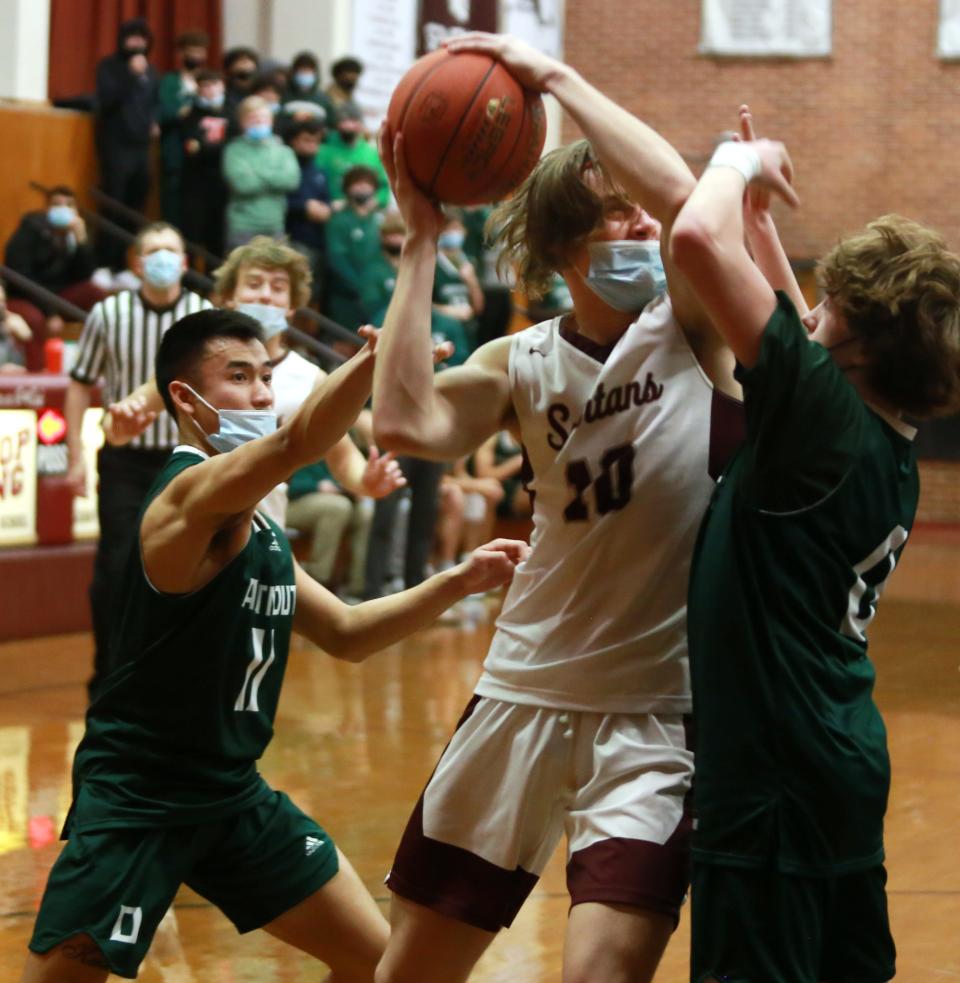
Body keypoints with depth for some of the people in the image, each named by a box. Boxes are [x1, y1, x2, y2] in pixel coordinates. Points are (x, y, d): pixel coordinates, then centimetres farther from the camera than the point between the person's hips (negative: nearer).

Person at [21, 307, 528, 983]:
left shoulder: (258, 525, 11)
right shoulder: (192, 490, -18)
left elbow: (345, 634, 19)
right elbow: (297, 445, -39)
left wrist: (457, 583, 8)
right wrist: (382, 352, -51)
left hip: (233, 793, 9)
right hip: (135, 798, -9)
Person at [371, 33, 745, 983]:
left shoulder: (692, 326, -6)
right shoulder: (519, 363, 2)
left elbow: (683, 197, -27)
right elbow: (405, 424, -19)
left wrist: (556, 76, -20)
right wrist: (421, 238, -15)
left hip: (659, 714, -4)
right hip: (524, 694, 4)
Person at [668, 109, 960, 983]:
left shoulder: (826, 415, -19)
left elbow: (699, 238, -26)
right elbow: (802, 340, 29)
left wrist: (741, 164, -7)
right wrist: (761, 218, 26)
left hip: (779, 772, -9)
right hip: (847, 765, 9)